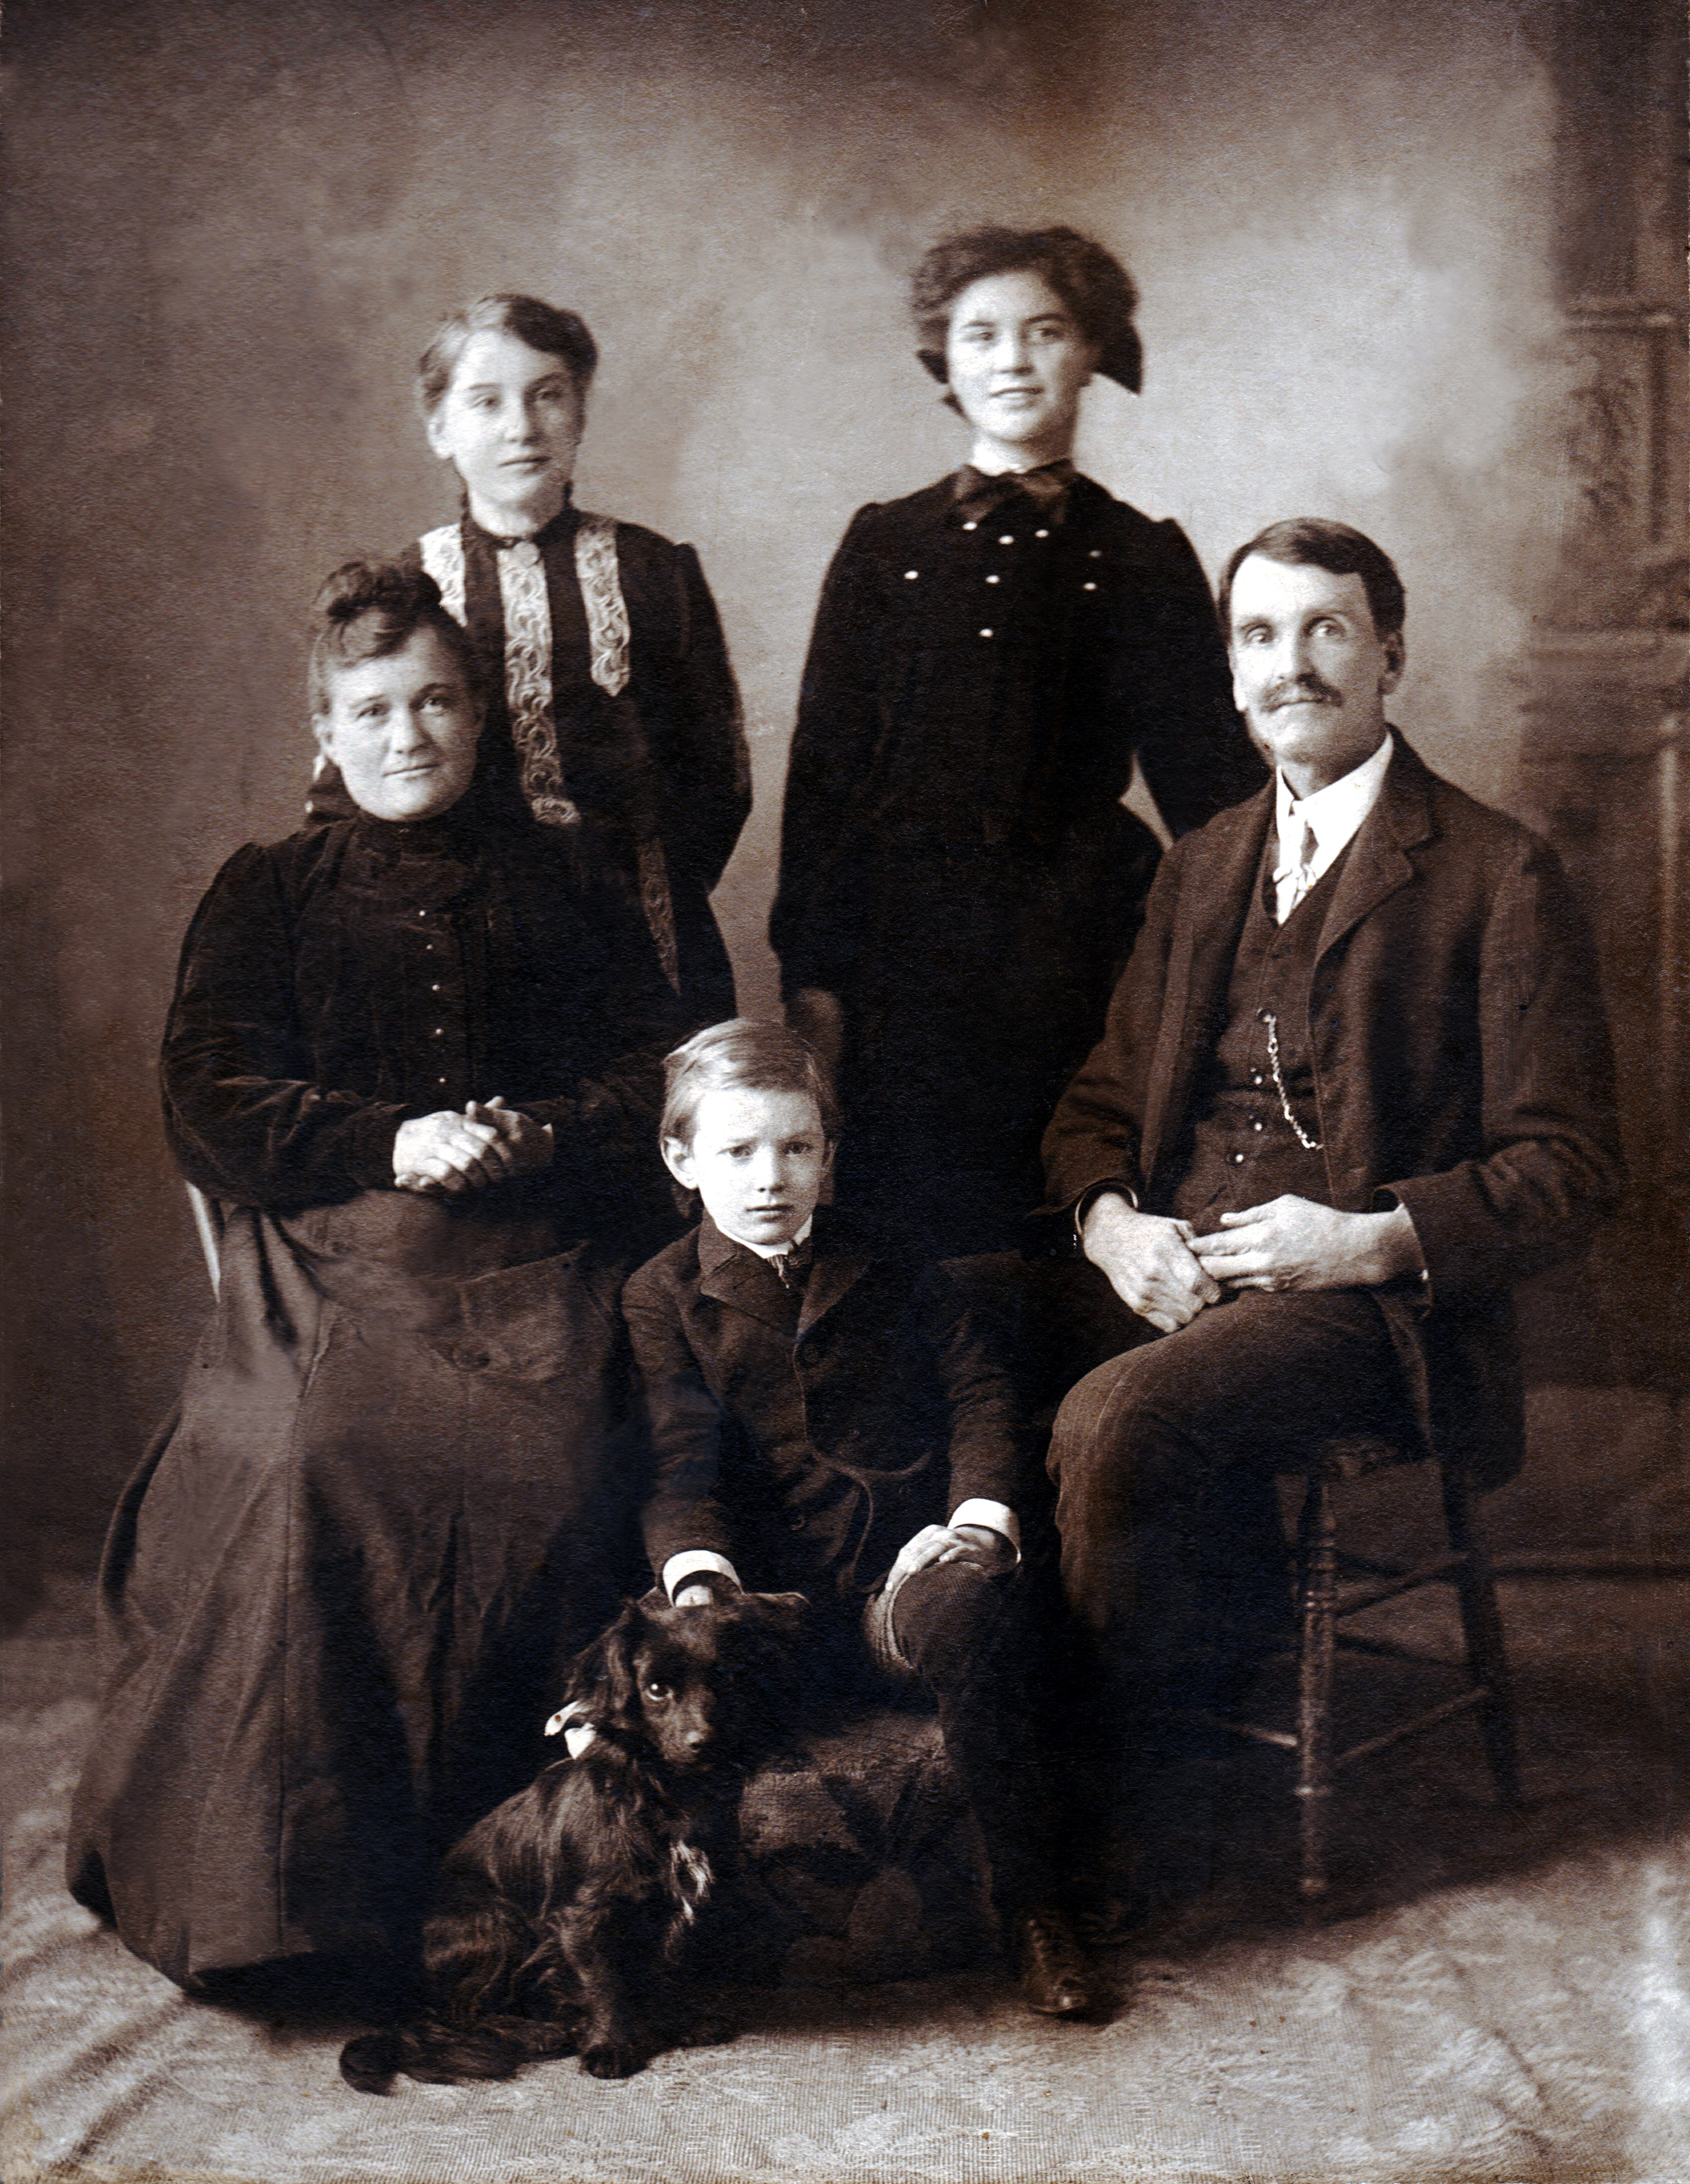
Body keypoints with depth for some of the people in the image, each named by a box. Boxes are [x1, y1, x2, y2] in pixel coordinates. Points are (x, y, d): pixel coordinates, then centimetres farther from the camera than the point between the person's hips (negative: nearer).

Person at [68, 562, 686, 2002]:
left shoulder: (561, 882, 20)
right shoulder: (267, 895, 18)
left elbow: (659, 1073, 13)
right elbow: (213, 1101, 6)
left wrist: (541, 1133, -8)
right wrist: (392, 1143, -9)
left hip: (544, 1253, 0)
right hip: (334, 1254, 0)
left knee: (552, 1468, -29)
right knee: (322, 1464, -30)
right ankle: (312, 1873, -17)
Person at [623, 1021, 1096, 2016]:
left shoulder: (890, 1270, 16)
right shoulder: (662, 1300, 10)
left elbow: (979, 1393, 10)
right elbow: (681, 1460, -2)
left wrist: (981, 1516, -9)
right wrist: (700, 1573, -22)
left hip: (906, 1562, 1)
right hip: (774, 1589, 0)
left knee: (974, 1611, -34)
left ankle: (1037, 1907, -20)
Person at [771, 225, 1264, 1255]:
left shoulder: (1142, 557, 8)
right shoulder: (886, 542, 10)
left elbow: (1208, 780, 10)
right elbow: (824, 765, 9)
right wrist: (810, 969, 2)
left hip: (1071, 937, 0)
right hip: (903, 933, 1)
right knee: (910, 1241, -2)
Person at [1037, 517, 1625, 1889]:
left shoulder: (1497, 874, 0)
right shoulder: (1205, 866, 20)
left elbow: (1567, 1169, -4)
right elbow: (1103, 1097, 20)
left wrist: (1375, 1238, -19)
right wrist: (1108, 1221, -3)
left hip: (1367, 1302, -6)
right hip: (1170, 1280, 6)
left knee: (1111, 1422, -31)